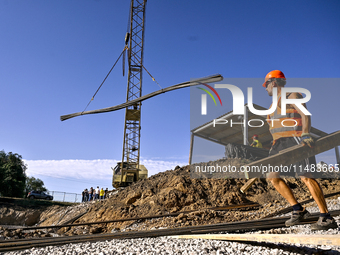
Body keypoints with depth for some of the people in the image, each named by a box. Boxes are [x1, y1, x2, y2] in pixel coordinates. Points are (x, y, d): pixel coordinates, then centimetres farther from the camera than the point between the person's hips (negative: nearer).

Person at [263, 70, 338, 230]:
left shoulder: (292, 96, 0)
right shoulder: (275, 104, 25)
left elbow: (305, 114, -15)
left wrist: (305, 134, -31)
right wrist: (274, 148, 23)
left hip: (295, 140, -9)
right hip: (280, 143, 9)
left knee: (306, 177, -18)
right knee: (272, 176, 0)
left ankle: (327, 218, -14)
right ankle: (298, 210, 6)